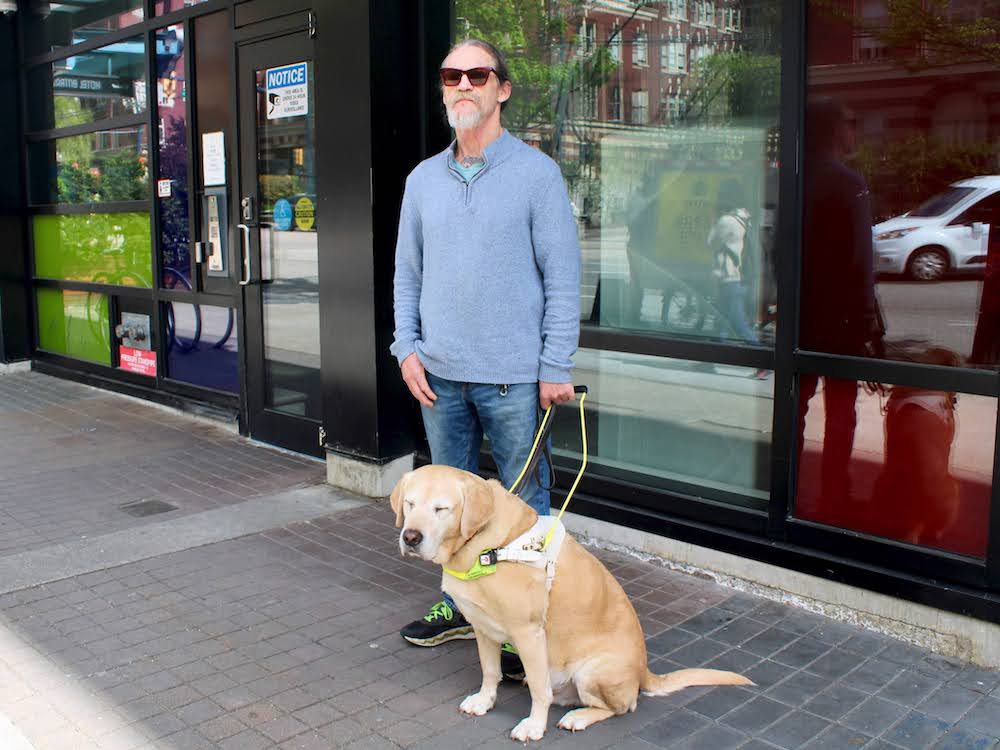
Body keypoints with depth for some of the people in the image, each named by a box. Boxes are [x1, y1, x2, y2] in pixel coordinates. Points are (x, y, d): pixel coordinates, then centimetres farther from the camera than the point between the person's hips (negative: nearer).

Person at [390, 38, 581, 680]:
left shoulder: (536, 173, -4)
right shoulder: (424, 179, 11)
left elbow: (563, 277, -6)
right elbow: (408, 272, 15)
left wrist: (556, 368, -11)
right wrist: (408, 347, 3)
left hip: (513, 377, -5)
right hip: (439, 374, 5)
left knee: (524, 502, 3)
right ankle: (460, 605, 32)